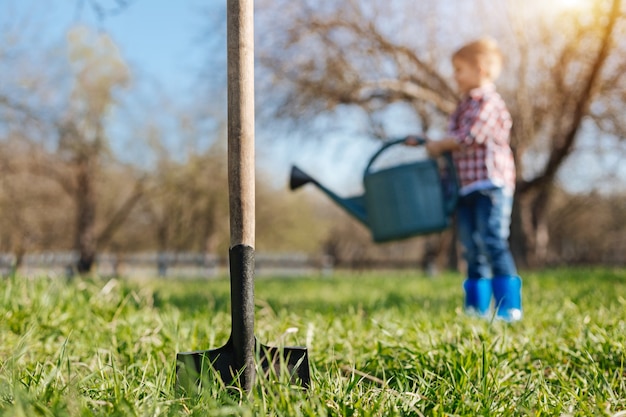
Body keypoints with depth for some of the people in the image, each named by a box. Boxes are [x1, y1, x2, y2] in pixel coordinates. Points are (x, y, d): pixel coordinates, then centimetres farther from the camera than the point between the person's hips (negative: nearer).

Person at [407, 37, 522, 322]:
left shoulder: (489, 102, -7)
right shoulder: (464, 106, 22)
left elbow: (470, 136, -17)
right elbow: (455, 144, 24)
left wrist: (438, 145, -5)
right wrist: (425, 144, 16)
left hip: (490, 184, -9)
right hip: (466, 188, 9)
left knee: (493, 245, -13)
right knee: (473, 251, 9)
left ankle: (509, 307, -11)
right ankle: (477, 307, 13)